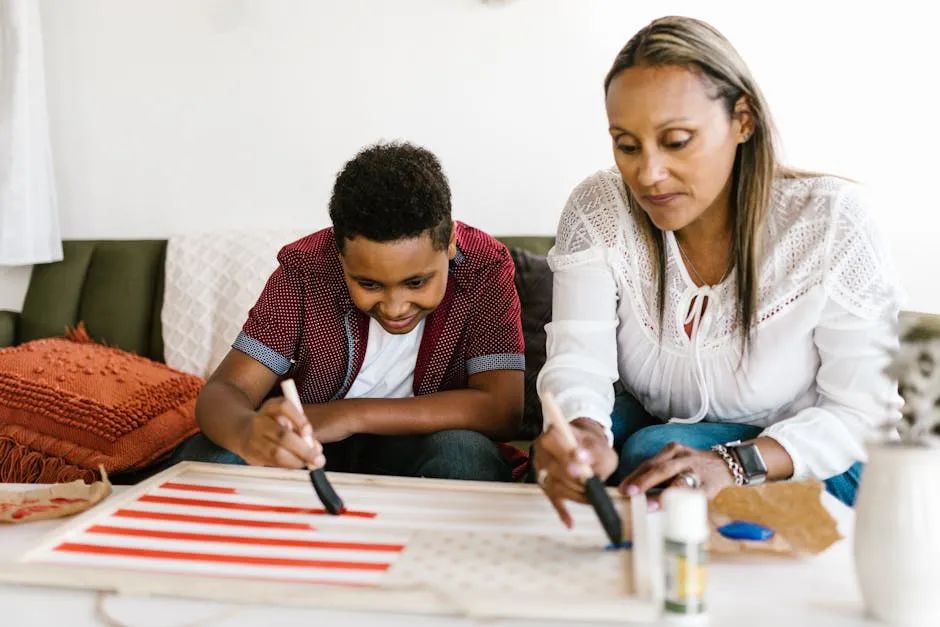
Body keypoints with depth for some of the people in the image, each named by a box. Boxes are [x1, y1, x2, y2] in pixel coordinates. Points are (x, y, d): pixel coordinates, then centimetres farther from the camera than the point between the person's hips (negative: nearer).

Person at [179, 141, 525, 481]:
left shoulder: (483, 268, -18)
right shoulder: (305, 269, -16)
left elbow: (502, 409, -25)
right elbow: (223, 390, -18)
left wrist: (351, 415, -28)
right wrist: (247, 433, -44)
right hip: (310, 452, 2)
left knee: (465, 454, -34)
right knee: (205, 455, -25)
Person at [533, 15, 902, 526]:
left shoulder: (828, 220, -19)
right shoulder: (597, 211, -12)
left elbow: (865, 408, -17)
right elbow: (577, 360, -22)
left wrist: (734, 464, -34)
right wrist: (583, 435, -47)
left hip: (797, 463, -2)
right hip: (649, 432, 3)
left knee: (651, 449, -30)